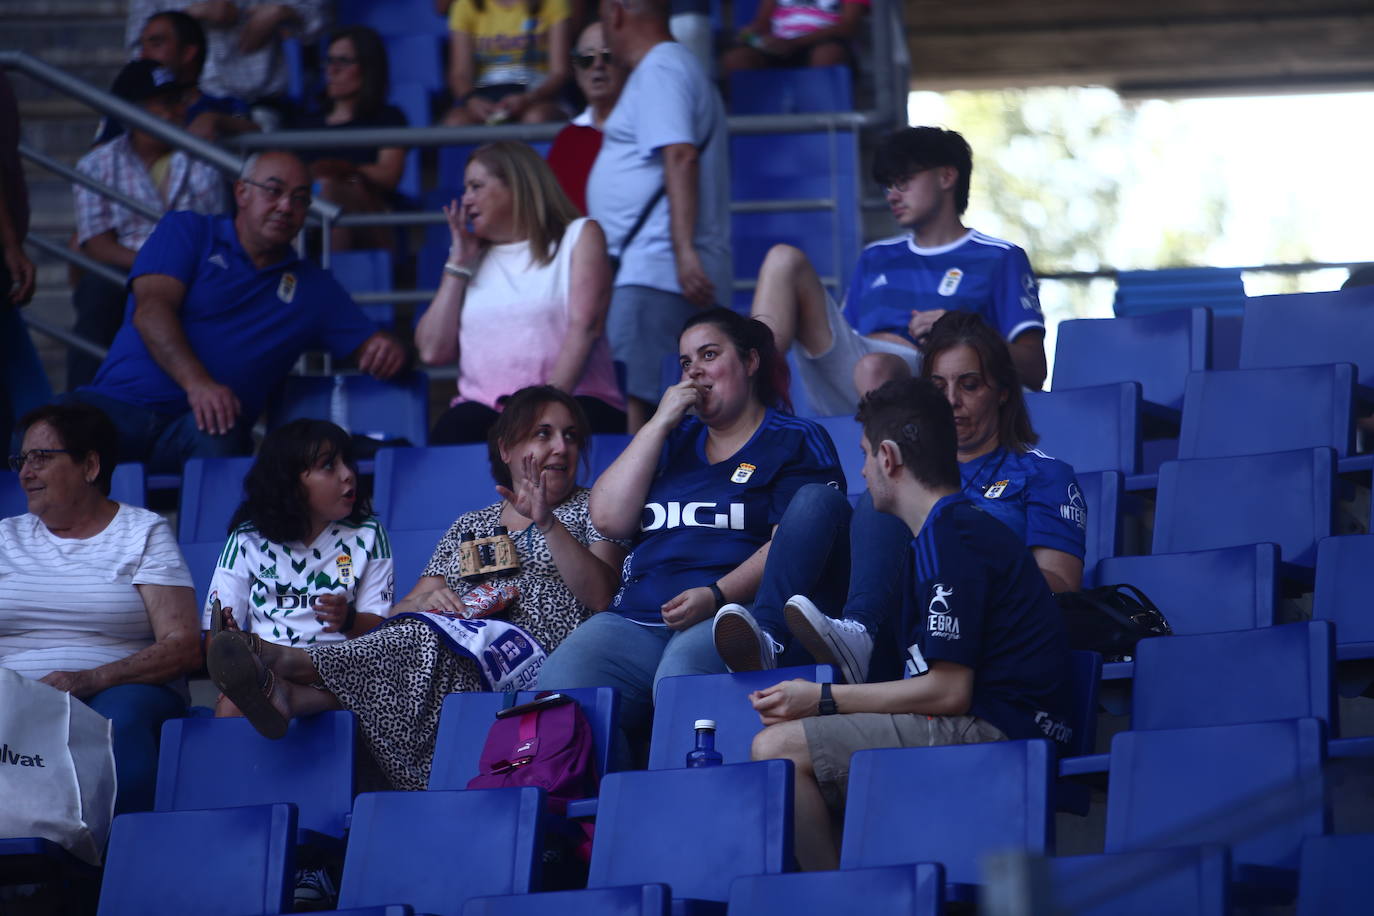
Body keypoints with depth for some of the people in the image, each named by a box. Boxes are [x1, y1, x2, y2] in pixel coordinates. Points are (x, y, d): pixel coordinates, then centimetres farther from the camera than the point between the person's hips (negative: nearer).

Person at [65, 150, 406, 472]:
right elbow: (152, 309, -3)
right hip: (119, 403, -1)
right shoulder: (187, 232, 13)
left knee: (218, 442, -39)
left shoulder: (314, 288, 23)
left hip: (201, 421, 2)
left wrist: (388, 350, -8)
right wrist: (197, 382, -22)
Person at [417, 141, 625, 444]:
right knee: (454, 430, -34)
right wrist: (458, 265, 13)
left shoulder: (579, 236, 12)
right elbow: (433, 351, 13)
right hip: (484, 404, 3)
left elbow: (585, 326, -4)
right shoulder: (475, 258, 25)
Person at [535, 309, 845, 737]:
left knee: (680, 675, -39)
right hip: (636, 618, 5)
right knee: (560, 680, -25)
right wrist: (660, 423, 12)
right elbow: (609, 518, 14)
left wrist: (716, 596, -19)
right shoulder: (673, 440, 28)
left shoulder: (795, 441, 10)